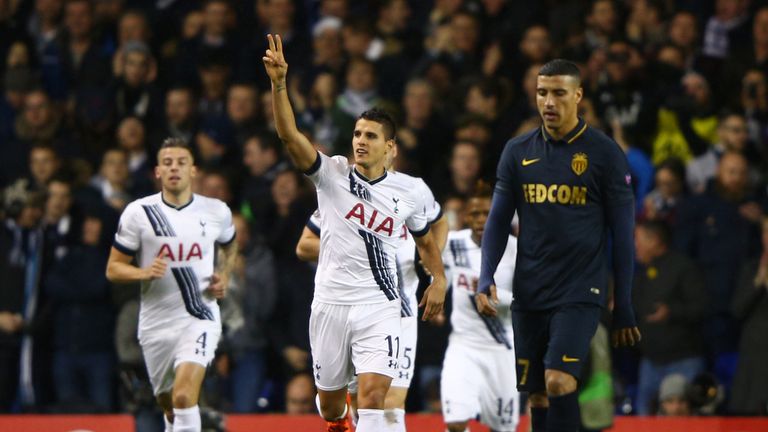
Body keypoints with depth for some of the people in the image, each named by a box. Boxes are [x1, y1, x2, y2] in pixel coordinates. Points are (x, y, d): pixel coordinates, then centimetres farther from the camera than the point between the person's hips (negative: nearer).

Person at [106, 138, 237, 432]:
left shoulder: (216, 211, 1)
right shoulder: (138, 212, -3)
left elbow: (230, 247, 24)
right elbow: (113, 268, 1)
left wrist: (224, 276, 5)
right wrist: (144, 273, -19)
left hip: (200, 317, -2)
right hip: (156, 323, 2)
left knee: (184, 396, -23)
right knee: (169, 406, 13)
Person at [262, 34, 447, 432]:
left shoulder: (406, 190, 3)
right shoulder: (332, 174, -3)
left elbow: (424, 239, 22)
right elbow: (289, 134, -17)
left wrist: (438, 279, 10)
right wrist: (278, 84, -31)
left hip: (379, 307, 0)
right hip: (330, 304, 0)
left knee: (373, 395, -18)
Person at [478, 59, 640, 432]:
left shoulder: (605, 154, -3)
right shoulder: (517, 151, 7)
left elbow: (622, 233, 0)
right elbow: (498, 219, 12)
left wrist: (624, 308, -1)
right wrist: (486, 278, -3)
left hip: (580, 292, -4)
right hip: (529, 294, 4)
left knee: (559, 381, -20)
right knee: (537, 395, 6)